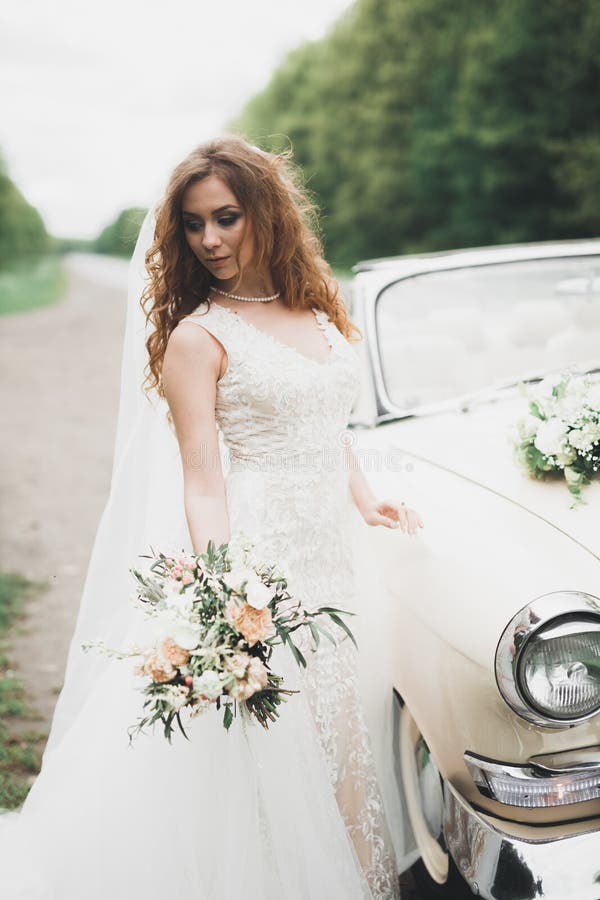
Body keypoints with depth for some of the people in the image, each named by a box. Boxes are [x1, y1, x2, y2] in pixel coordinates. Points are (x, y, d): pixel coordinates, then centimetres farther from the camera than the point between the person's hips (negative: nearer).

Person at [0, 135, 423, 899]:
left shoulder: (318, 311, 10)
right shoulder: (198, 335, -9)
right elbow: (200, 482, -15)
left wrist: (364, 500, 13)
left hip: (334, 552, 7)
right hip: (262, 558, -6)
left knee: (347, 730, 15)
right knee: (273, 751, 0)